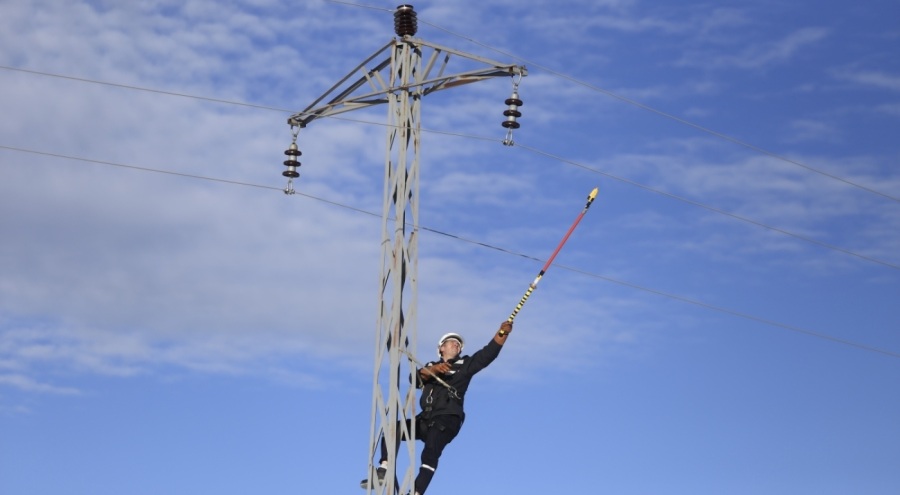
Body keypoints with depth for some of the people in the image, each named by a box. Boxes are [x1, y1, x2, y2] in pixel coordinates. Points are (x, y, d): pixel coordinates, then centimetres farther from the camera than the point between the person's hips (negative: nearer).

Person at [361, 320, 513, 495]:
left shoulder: (465, 365, 16)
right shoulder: (431, 366, 24)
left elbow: (488, 354, 1)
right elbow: (416, 377, 3)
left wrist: (502, 333, -13)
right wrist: (433, 369, -17)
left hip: (447, 420, -5)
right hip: (426, 418, 5)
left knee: (430, 452, -26)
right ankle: (383, 471, -16)